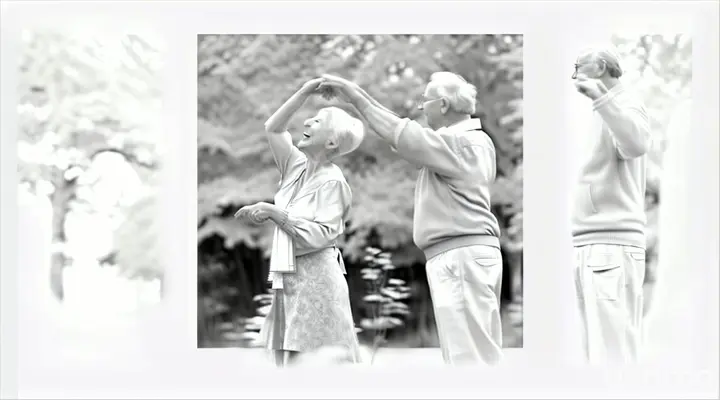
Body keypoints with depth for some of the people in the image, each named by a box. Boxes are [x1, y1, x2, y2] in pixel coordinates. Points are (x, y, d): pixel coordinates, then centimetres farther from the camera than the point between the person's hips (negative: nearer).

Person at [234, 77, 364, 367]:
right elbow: (273, 128, 15)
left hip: (316, 278, -8)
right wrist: (303, 93, 6)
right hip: (288, 277, 8)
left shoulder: (332, 181, -12)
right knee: (287, 362, 7)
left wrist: (273, 212, -18)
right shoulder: (297, 166, 10)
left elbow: (320, 234, -20)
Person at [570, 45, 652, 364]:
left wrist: (600, 96, -29)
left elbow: (637, 143, -27)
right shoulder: (603, 114, 24)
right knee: (598, 349, 9)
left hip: (610, 245, -10)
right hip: (591, 246, 10)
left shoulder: (625, 106, -5)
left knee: (611, 352, -14)